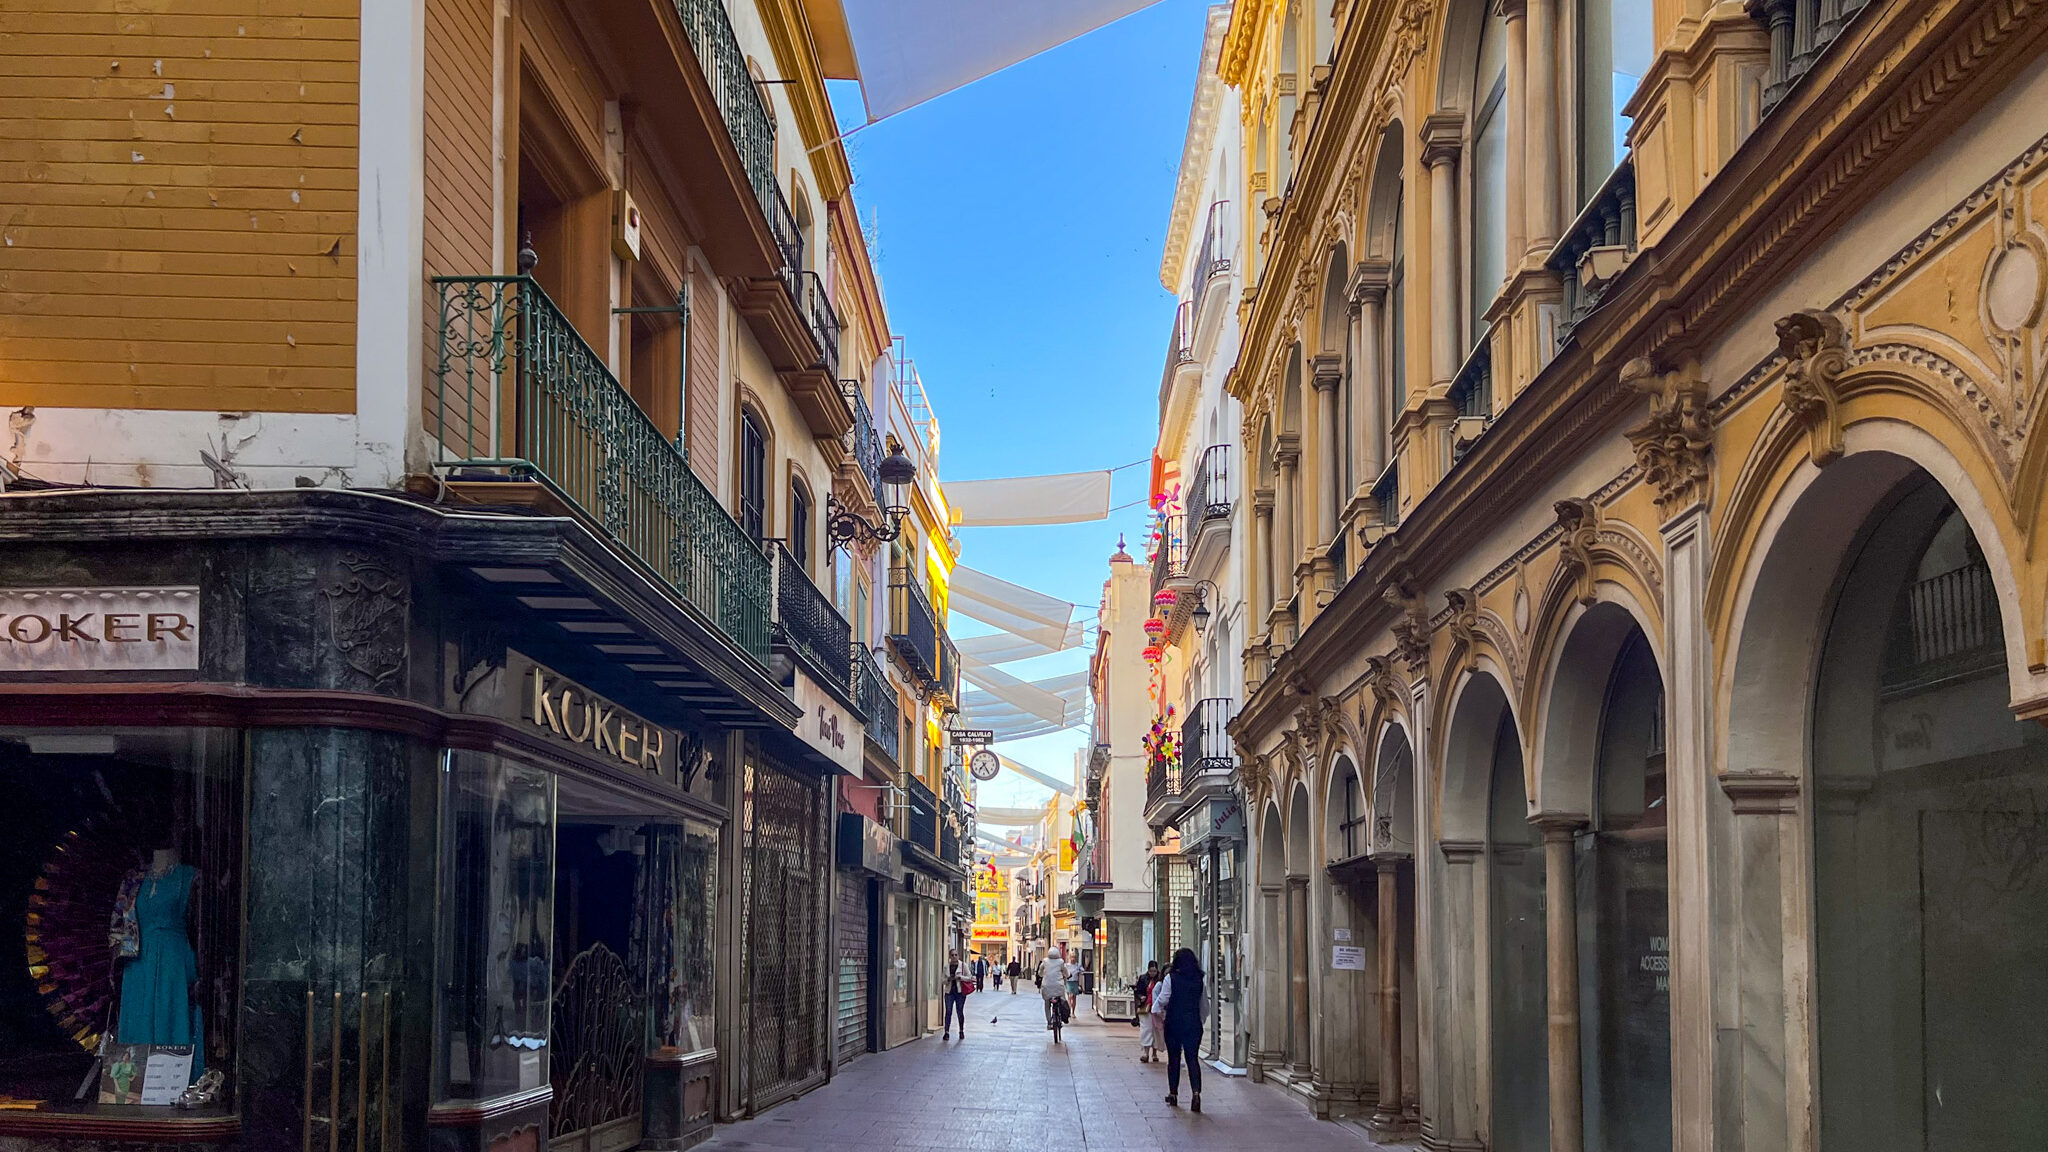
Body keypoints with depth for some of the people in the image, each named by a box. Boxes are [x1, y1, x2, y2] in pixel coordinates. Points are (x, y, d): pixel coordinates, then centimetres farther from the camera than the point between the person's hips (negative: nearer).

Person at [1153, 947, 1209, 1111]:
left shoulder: (1171, 978, -8)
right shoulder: (1199, 980, 3)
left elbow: (1162, 1000, -7)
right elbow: (1205, 1005, 10)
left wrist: (1160, 1013, 12)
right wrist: (1200, 1020, 23)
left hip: (1174, 1022, -2)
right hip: (1194, 1023, 2)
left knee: (1173, 1058, 9)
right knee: (1192, 1058, 1)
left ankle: (1173, 1093, 17)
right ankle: (1196, 1092, -17)